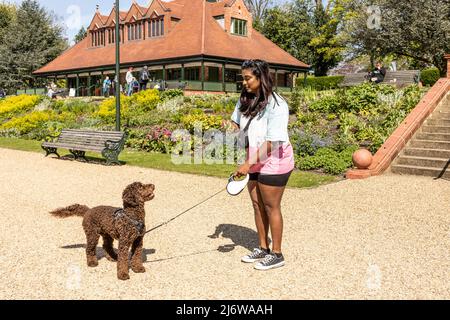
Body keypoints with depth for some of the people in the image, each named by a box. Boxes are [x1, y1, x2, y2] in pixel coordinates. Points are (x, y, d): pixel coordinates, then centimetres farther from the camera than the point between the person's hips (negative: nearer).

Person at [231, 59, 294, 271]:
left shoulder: (276, 106, -22)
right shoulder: (245, 100, -1)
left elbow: (271, 143, -25)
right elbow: (237, 124, 15)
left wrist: (248, 164, -26)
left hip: (273, 162, -7)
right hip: (254, 162, 7)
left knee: (271, 207, 2)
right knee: (257, 205, 14)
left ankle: (276, 255, 18)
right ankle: (263, 249, 29)